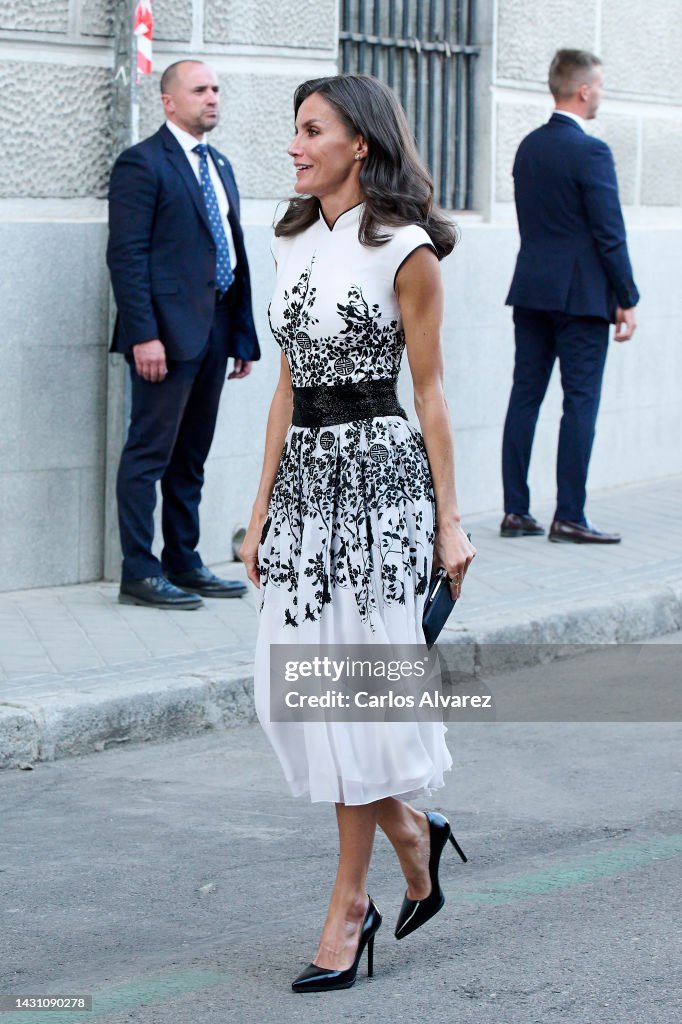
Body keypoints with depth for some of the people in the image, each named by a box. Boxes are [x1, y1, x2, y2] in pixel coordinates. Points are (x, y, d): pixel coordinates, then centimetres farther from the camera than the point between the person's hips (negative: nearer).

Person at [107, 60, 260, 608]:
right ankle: (139, 572, -2)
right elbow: (127, 254, -13)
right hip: (168, 332, -8)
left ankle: (184, 563, 19)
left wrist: (244, 334, 15)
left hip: (214, 331, 8)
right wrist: (143, 334, -20)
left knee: (190, 457, 13)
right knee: (150, 453, -5)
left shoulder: (220, 165, 19)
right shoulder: (143, 163, -6)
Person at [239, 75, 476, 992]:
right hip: (302, 474, 7)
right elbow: (289, 383, 14)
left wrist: (449, 519, -4)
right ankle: (412, 836, 25)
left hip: (378, 473, -7)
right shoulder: (294, 243, 11)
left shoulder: (404, 251, -8)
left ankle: (351, 902, 10)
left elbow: (429, 391, -5)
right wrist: (262, 507, 13)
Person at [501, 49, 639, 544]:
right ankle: (569, 517, -2)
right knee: (580, 402, -3)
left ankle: (516, 511, 10)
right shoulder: (590, 152, -14)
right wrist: (627, 300, -7)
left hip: (531, 290, 7)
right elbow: (610, 234, -14)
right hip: (582, 294, -7)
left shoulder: (529, 147, 9)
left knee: (525, 396, 8)